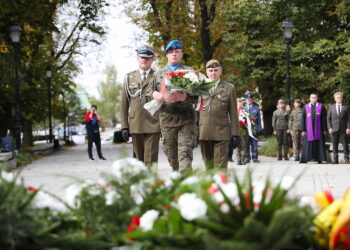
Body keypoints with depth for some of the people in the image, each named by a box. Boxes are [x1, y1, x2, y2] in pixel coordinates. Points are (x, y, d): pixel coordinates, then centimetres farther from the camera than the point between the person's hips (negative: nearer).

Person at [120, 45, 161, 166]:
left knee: (151, 161, -8)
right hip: (135, 125, 3)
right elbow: (124, 104, 11)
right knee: (139, 160, 8)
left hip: (153, 125, -2)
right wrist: (124, 126, 4)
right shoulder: (129, 78, 13)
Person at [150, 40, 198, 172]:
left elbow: (196, 96, 4)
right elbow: (153, 92, 20)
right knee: (171, 155, 6)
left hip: (186, 118, -2)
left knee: (185, 154, -12)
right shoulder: (158, 74, 17)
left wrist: (185, 98, -18)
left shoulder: (190, 71, 10)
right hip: (166, 119, 2)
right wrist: (155, 95, -5)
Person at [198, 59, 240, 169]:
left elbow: (233, 113, 6)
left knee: (220, 165, -5)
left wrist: (235, 133, 1)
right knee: (208, 164, 8)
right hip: (204, 134, 2)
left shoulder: (229, 88, 8)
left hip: (221, 133, -2)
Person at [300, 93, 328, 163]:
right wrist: (302, 130, -2)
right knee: (307, 144, -1)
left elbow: (324, 118, 3)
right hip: (308, 129, 0)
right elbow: (303, 119, 6)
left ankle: (319, 159, 4)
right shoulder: (305, 107, 7)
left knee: (319, 144, 0)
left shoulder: (321, 106, 5)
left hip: (318, 129, 0)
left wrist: (325, 129, -3)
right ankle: (304, 159, 2)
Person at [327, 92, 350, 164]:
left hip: (344, 129, -1)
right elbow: (328, 119, 7)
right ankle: (335, 159, 3)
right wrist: (329, 128, -5)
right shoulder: (331, 107, 10)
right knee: (335, 145, -1)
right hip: (334, 129, 1)